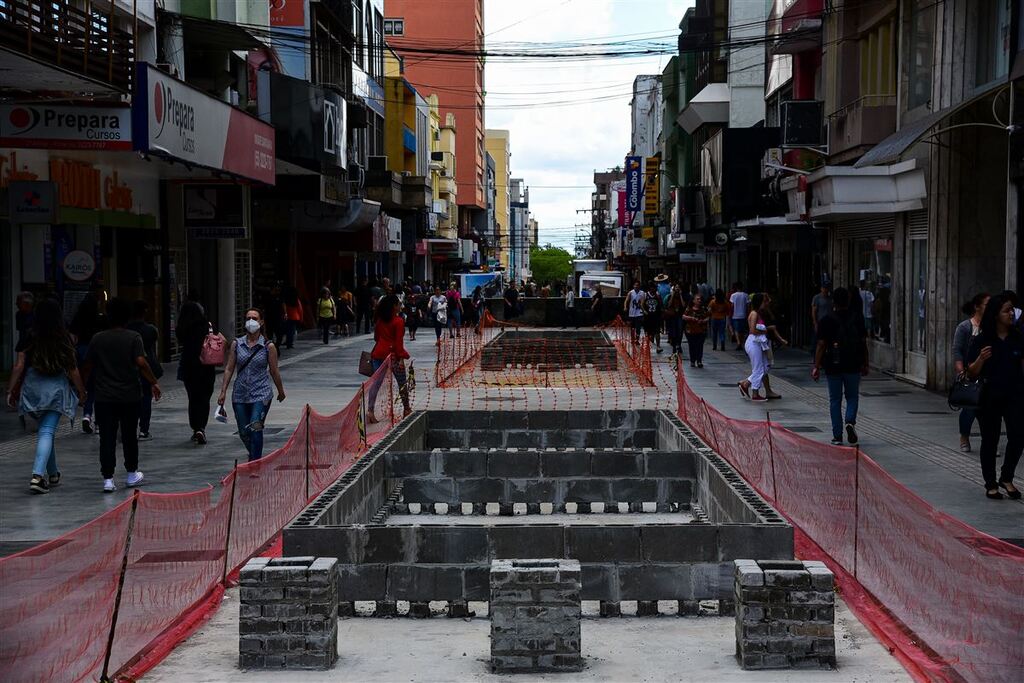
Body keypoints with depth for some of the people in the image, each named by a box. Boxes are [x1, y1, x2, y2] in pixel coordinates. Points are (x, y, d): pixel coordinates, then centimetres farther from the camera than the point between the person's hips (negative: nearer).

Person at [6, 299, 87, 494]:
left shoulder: (28, 337, -2)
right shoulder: (64, 339, -5)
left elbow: (19, 366, -2)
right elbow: (72, 369, -1)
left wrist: (12, 390, 6)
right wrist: (81, 391, 10)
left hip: (32, 387, 2)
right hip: (56, 388, -2)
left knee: (45, 430, 18)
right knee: (47, 432, -4)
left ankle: (53, 474, 29)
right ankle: (37, 475, -19)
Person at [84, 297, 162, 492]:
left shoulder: (98, 339, 2)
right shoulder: (133, 338, -5)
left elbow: (88, 366, 7)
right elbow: (141, 363, -14)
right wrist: (153, 383, -4)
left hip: (104, 397, 1)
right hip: (130, 396, -1)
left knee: (107, 438, 1)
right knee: (129, 435, 13)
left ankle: (107, 479, -5)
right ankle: (132, 474, 25)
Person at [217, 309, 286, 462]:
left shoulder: (268, 346, -2)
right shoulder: (237, 344, 4)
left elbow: (274, 371, 6)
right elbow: (229, 369, 6)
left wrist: (281, 391, 14)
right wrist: (223, 392, 1)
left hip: (261, 394, -3)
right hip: (240, 395, 3)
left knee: (255, 429, -15)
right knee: (243, 432, 9)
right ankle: (255, 456, 35)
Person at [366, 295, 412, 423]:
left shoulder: (379, 321, 9)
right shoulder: (398, 321, -8)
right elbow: (398, 342, -12)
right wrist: (401, 357, -11)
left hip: (378, 353, 5)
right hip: (393, 355, -5)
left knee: (376, 382, 2)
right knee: (402, 383, 13)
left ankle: (370, 410, -12)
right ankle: (406, 409, 26)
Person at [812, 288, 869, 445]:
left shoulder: (827, 320, -6)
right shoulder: (857, 318, 0)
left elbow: (821, 345, -9)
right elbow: (863, 342, 3)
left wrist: (817, 367, -6)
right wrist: (865, 364, 12)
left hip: (833, 367, -1)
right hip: (853, 366, 1)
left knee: (835, 400, 7)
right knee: (852, 397, 16)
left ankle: (837, 436, 7)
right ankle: (850, 422, -10)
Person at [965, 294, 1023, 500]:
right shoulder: (981, 340, -5)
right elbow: (972, 373, -4)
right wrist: (981, 359, -21)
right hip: (989, 397, -2)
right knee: (990, 440, 7)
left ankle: (1006, 478, 17)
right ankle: (991, 484, 19)